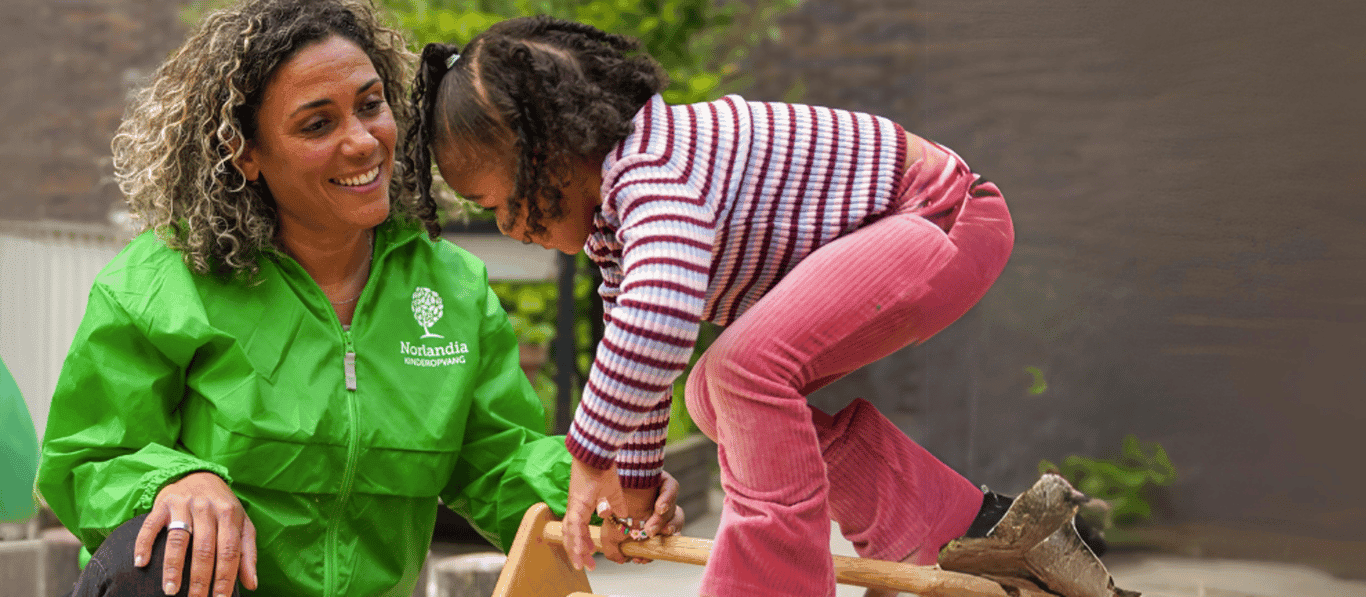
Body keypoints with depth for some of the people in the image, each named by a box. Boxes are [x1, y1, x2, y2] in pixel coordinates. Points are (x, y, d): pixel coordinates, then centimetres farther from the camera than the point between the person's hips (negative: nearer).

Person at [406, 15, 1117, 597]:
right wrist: (637, 482, 20)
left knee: (748, 366, -28)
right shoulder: (611, 213, 4)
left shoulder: (653, 173, -29)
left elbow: (654, 321, -47)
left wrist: (591, 455, -35)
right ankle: (963, 530, 16)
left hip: (944, 216, -11)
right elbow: (635, 341, 18)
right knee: (716, 395, 13)